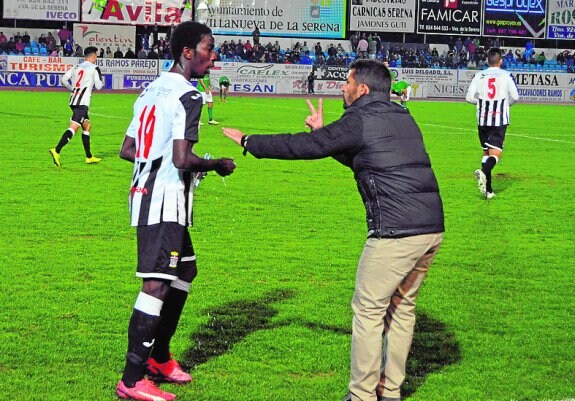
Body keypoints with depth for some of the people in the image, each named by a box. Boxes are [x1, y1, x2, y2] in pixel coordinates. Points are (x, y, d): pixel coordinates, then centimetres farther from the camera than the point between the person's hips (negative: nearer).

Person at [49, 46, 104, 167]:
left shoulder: (76, 67, 15)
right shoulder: (94, 68, -1)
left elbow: (64, 79, 8)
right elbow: (98, 86, -6)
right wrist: (102, 83, 16)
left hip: (73, 100, 8)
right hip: (82, 102, -8)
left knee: (87, 125, 19)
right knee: (73, 127, -15)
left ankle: (89, 157, 23)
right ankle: (56, 151, -30)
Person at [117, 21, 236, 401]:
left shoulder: (152, 90, 15)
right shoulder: (188, 96, -14)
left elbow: (127, 150, 17)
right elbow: (182, 159, -22)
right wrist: (217, 165, -5)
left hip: (145, 192, 10)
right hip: (167, 199, -10)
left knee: (185, 271, 21)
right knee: (158, 284, -10)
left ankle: (159, 358, 29)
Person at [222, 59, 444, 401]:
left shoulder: (360, 121, -4)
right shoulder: (404, 119, 20)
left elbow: (302, 146, 1)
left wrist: (249, 142, 11)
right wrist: (324, 134, 33)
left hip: (395, 234, -8)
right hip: (432, 229, 8)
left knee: (368, 310, 2)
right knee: (402, 307, 18)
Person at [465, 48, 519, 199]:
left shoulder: (479, 76, 3)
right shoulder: (506, 75, -2)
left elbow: (469, 97, 0)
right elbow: (515, 97, -4)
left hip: (482, 119, 3)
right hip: (500, 119, -3)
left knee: (486, 151, 14)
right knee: (495, 153, -6)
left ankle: (488, 189, 13)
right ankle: (484, 172, -38)